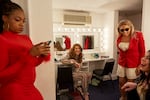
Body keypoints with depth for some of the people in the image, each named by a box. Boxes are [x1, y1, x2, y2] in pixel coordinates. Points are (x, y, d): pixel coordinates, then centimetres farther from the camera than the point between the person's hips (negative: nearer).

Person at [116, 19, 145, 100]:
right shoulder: (119, 37, -4)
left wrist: (140, 65, -6)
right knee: (121, 82, 13)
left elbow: (142, 51, -9)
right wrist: (121, 59, 14)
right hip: (122, 63, 4)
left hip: (133, 64, -4)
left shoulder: (138, 35, -16)